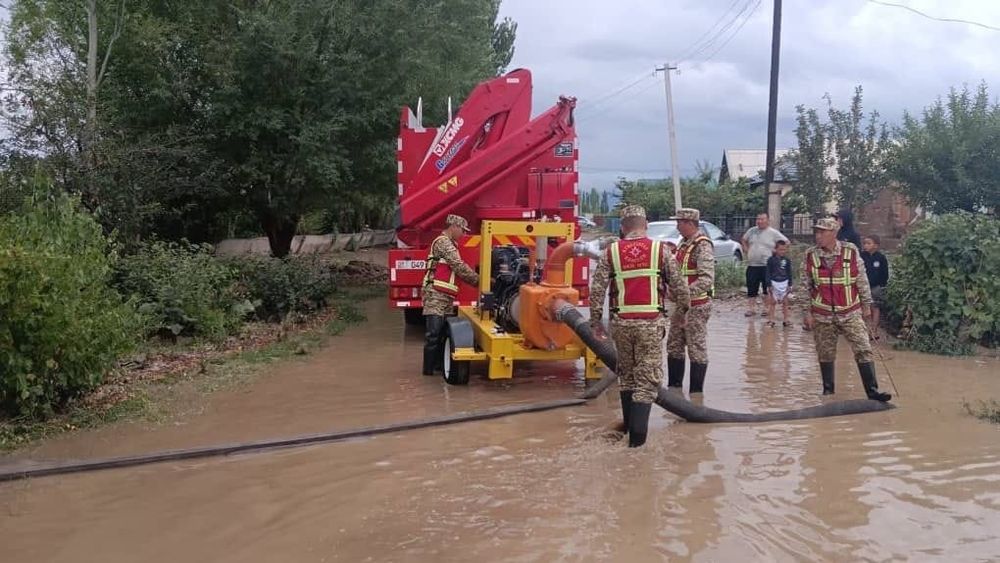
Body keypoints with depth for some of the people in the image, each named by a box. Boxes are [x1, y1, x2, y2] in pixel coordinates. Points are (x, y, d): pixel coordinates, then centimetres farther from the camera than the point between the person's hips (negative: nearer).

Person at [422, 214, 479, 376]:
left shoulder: (449, 244, 24)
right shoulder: (443, 242, -8)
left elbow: (457, 270, 22)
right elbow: (459, 267, -14)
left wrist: (477, 281, 11)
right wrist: (479, 280, -7)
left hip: (445, 297, 10)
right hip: (436, 295, -10)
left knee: (445, 332, 10)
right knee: (434, 333, -9)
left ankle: (439, 364, 16)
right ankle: (429, 368, -7)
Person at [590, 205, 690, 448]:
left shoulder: (611, 252, 2)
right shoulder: (660, 249, 0)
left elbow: (597, 289, -2)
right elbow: (678, 285, 3)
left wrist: (595, 320, 8)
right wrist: (684, 309, 21)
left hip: (621, 322, 2)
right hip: (650, 322, -2)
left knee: (626, 373, 20)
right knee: (648, 377, 2)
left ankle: (629, 422, 30)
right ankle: (637, 431, -5)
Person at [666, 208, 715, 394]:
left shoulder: (702, 246, -17)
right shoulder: (683, 243, 11)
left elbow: (707, 279, -28)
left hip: (697, 306, -9)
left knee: (697, 348, 0)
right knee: (674, 345, 15)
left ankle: (696, 392, 8)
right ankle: (674, 385, 28)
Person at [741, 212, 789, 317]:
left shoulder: (773, 233, -4)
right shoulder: (752, 231, 9)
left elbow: (786, 242, -1)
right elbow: (744, 240, 26)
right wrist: (746, 249, 13)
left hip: (767, 265, -3)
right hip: (752, 265, 4)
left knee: (766, 288, 3)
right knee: (751, 288, 4)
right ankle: (751, 309, 10)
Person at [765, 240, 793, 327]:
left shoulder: (787, 261, 2)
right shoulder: (771, 260, -6)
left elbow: (789, 273, 8)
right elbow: (768, 273, -4)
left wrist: (789, 285, 4)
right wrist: (769, 285, -8)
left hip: (784, 283, 2)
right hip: (774, 283, -2)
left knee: (785, 302, 7)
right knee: (772, 302, 4)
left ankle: (785, 320, 13)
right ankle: (771, 320, 8)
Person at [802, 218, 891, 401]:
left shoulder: (851, 251, -5)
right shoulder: (811, 255, -2)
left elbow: (862, 280, 3)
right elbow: (806, 286, 4)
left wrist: (866, 304, 6)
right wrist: (808, 312, 3)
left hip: (850, 313, -1)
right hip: (822, 315, 1)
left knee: (863, 350, -5)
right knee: (826, 354, 9)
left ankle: (872, 390, 2)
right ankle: (828, 390, 24)